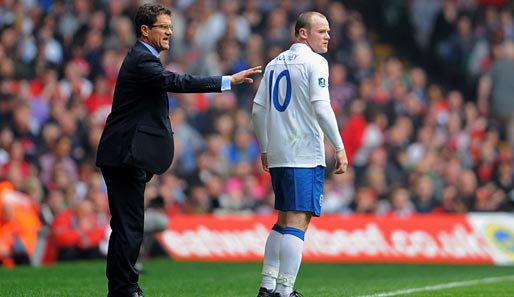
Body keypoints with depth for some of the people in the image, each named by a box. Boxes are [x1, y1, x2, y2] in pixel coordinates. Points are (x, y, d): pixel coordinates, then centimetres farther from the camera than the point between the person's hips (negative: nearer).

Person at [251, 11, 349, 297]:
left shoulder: (275, 64, 15)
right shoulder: (315, 62, -6)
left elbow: (258, 109, 15)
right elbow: (321, 108, -15)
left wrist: (264, 149, 23)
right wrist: (340, 148, -12)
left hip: (277, 155, 8)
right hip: (305, 155, -8)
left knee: (284, 220, 17)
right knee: (298, 222, -9)